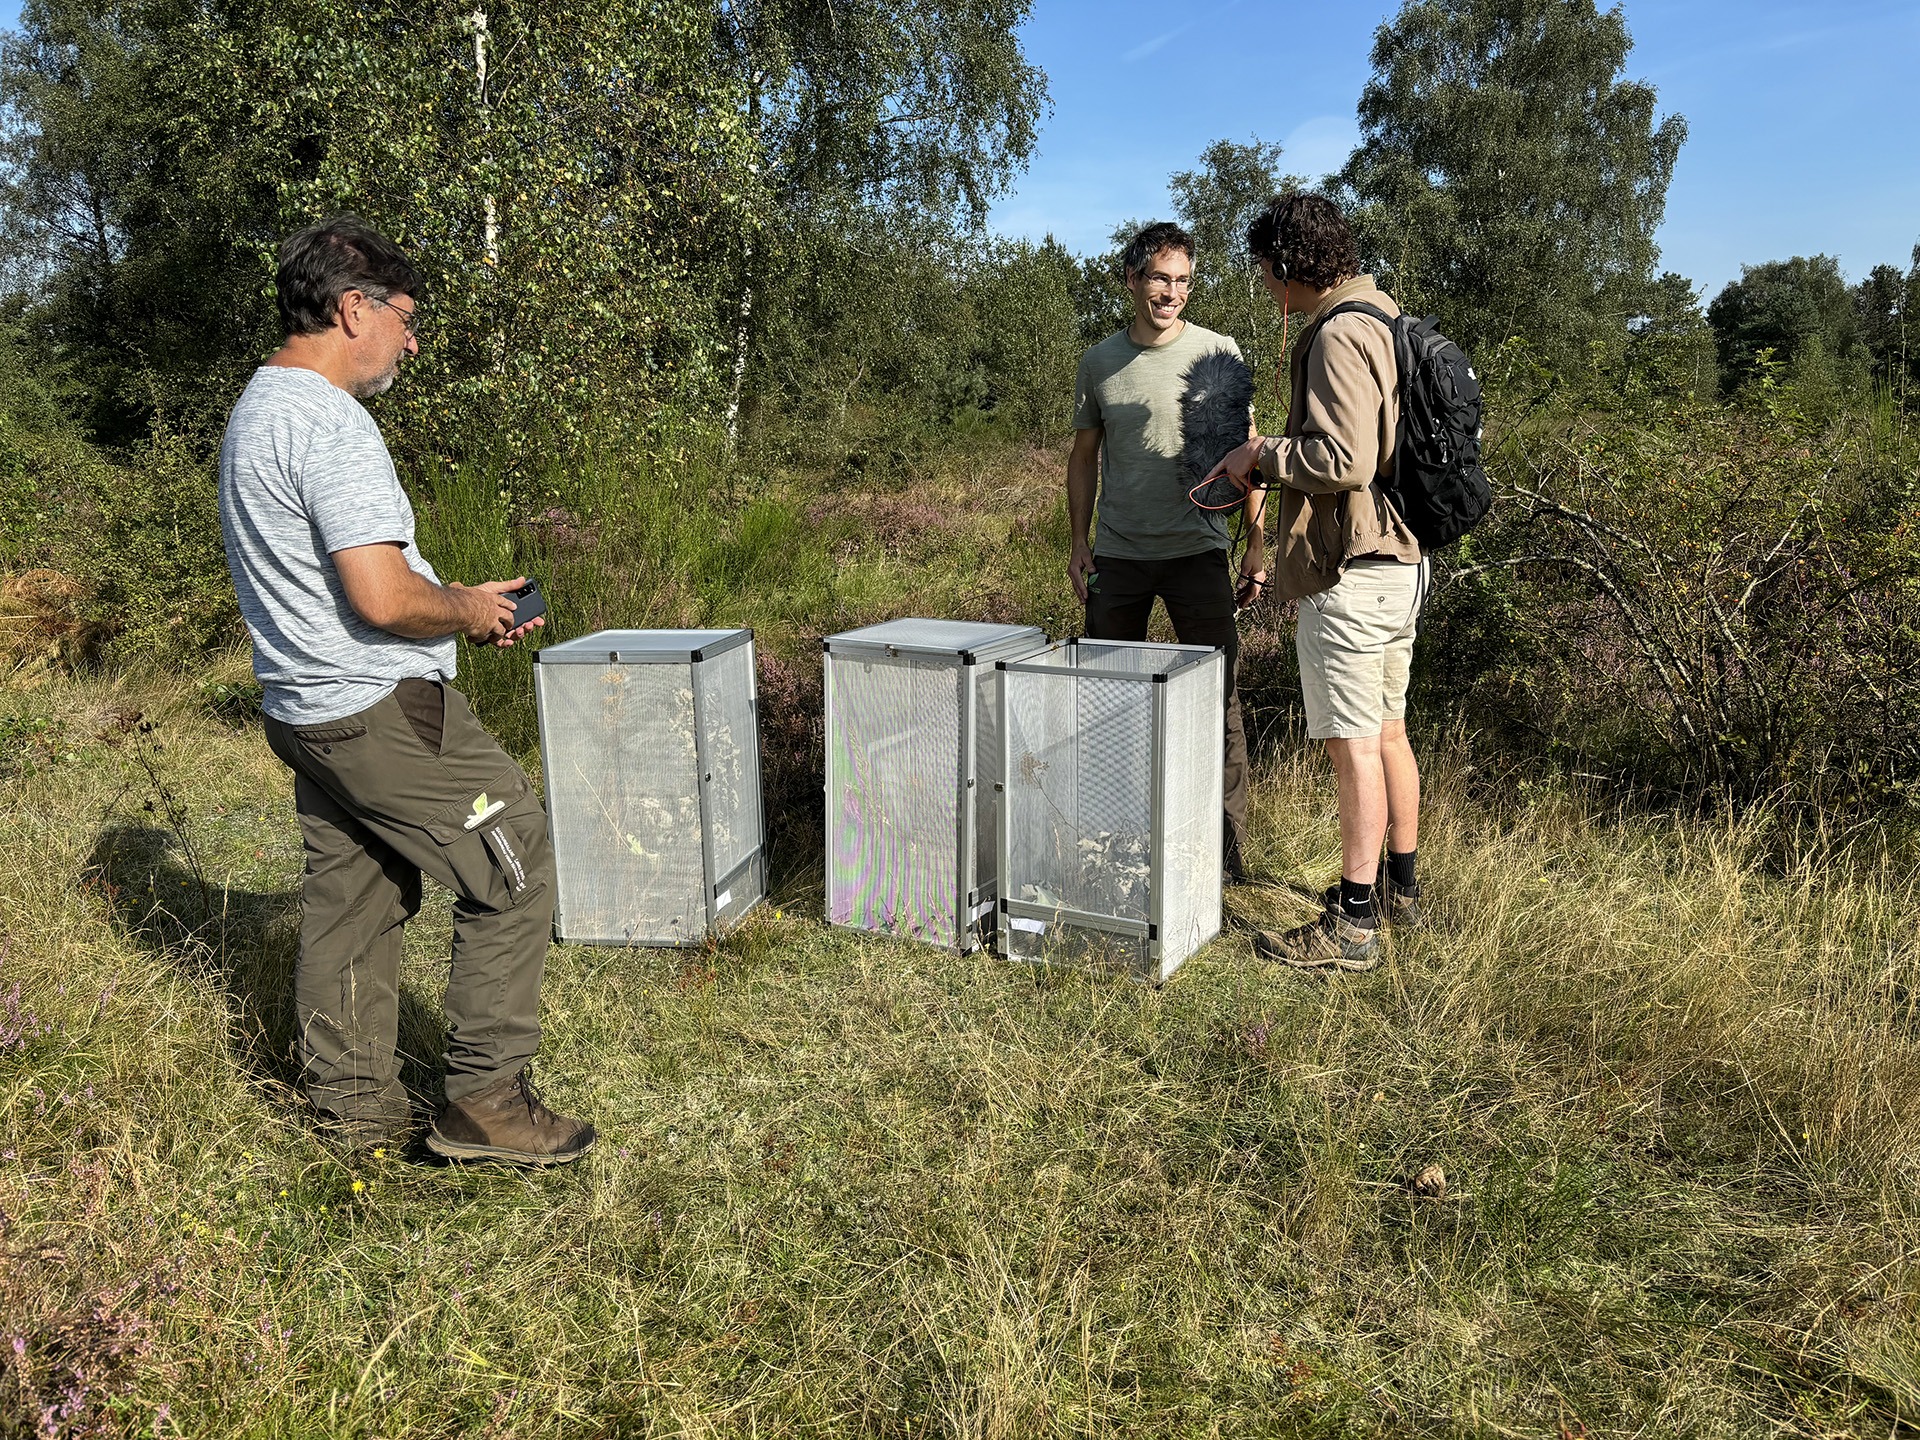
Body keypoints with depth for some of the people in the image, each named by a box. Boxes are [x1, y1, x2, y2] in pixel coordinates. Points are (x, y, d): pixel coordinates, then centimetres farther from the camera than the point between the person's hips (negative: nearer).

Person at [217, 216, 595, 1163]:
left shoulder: (256, 411, 15)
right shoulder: (331, 424, -19)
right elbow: (383, 598, -26)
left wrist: (462, 604, 14)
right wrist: (467, 611, -6)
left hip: (305, 711, 10)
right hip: (382, 711, -10)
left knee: (349, 900, 16)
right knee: (514, 870, -1)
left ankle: (350, 1104, 26)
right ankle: (485, 1100, 4)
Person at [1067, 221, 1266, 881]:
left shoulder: (1217, 352, 0)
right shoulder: (1098, 362, 7)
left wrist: (1256, 544, -5)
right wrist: (1079, 543, 6)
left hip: (1197, 552, -2)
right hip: (1117, 555, 3)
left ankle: (1228, 851, 6)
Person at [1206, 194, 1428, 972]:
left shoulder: (1338, 336, -16)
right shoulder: (1385, 317, 16)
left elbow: (1344, 461, -25)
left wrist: (1264, 456, -10)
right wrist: (1273, 463, 15)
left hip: (1351, 570, -10)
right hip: (1401, 557, 10)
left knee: (1354, 744, -6)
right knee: (1387, 729, 17)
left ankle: (1353, 922, 1)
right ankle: (1399, 889, 30)